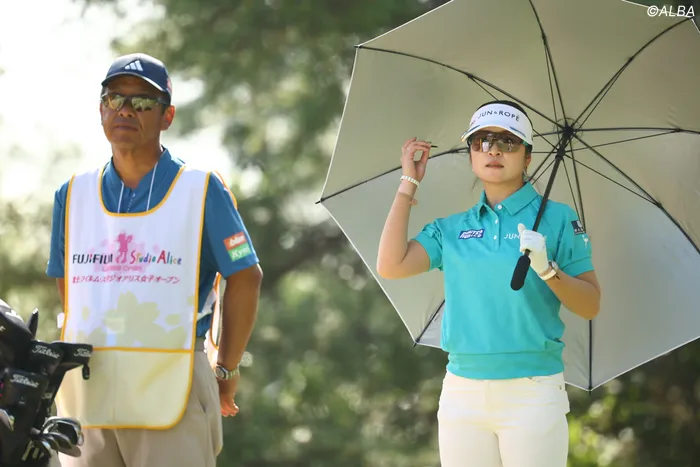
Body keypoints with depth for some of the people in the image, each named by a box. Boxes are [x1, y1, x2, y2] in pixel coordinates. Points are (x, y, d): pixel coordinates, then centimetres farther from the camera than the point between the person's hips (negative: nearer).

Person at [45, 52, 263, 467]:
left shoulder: (202, 190, 2)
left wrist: (226, 370, 4)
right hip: (86, 387, 4)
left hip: (170, 388, -4)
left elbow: (246, 277, 3)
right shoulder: (74, 195, 13)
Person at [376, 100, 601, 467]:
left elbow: (590, 307, 0)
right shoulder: (452, 229, 13)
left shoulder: (556, 219, 3)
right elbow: (391, 266, -1)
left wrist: (548, 270, -19)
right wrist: (409, 182, 7)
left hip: (533, 395, -3)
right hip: (461, 393, 3)